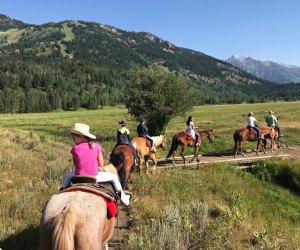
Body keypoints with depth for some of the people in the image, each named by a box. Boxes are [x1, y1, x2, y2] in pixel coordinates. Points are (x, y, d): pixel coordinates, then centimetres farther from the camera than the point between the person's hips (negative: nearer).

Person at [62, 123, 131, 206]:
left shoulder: (75, 148, -9)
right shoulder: (96, 147, -6)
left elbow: (75, 163, 5)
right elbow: (101, 164, -1)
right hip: (94, 177, -1)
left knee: (68, 176, 36)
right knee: (114, 177, 21)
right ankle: (122, 196, 19)